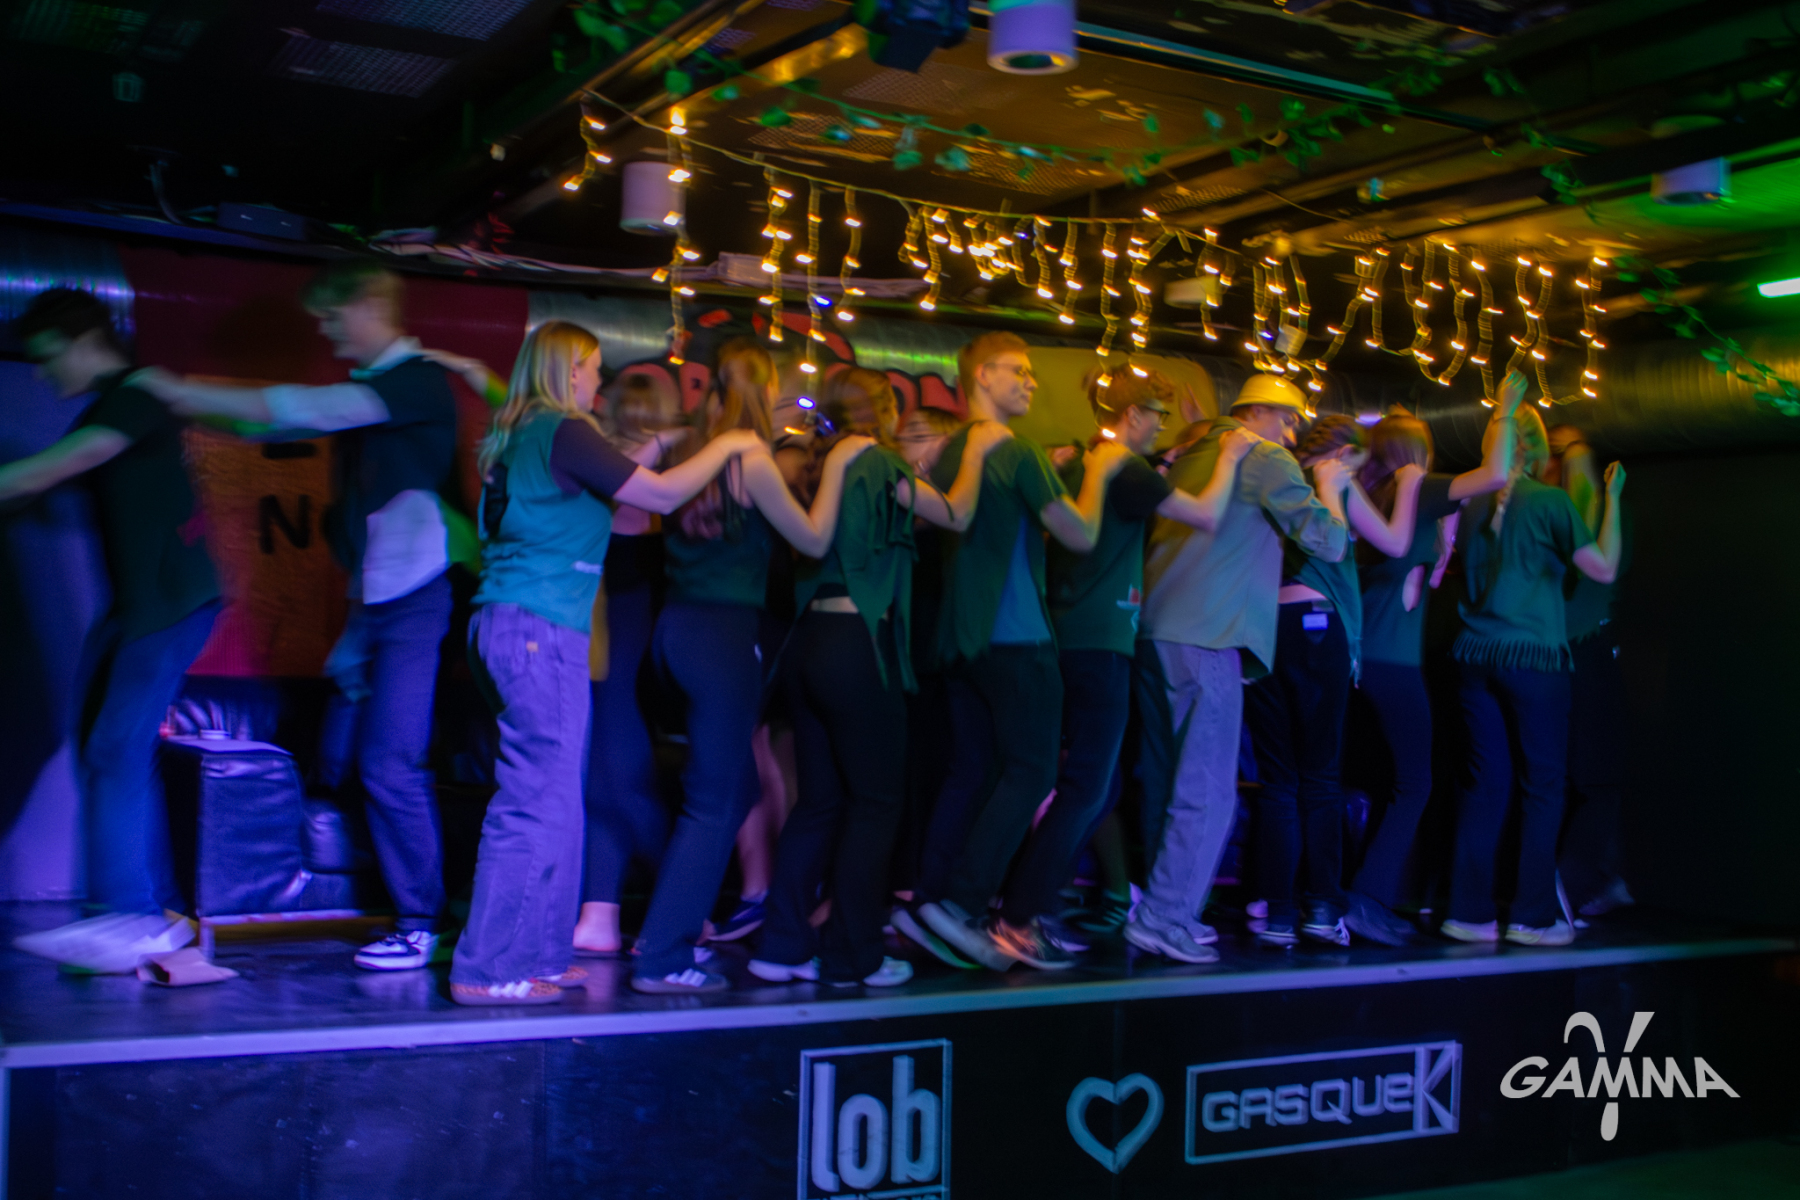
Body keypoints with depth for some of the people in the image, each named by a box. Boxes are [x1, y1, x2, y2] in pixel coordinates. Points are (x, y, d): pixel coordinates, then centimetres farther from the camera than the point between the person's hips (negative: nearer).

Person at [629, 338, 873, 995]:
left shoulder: (697, 456, 10)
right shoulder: (752, 463, -11)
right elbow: (814, 539, -7)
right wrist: (834, 466, 1)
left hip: (678, 625, 8)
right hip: (722, 633, -8)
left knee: (733, 787, 20)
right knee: (714, 803, -1)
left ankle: (674, 928, 25)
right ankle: (663, 959, 0)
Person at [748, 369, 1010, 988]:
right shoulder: (879, 464, -7)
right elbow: (955, 514, -2)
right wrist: (976, 449, 13)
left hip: (809, 640, 7)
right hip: (858, 642, -7)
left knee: (819, 799, 13)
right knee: (875, 802, 2)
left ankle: (783, 946, 13)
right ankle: (851, 955, 5)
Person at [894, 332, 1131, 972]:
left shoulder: (950, 453, 13)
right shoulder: (1019, 452, -12)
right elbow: (1080, 534, -12)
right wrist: (1098, 470, 2)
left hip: (962, 635, 8)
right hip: (1017, 636, -8)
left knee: (971, 772, 11)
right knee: (1030, 771, -3)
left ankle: (928, 899, 9)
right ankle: (960, 903, -10)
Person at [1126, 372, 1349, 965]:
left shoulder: (1195, 454, 21)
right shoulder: (1267, 459, -1)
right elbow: (1329, 541, -3)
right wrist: (1328, 487, 13)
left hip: (1153, 630, 8)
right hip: (1206, 637, -8)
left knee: (1166, 783, 13)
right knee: (1207, 791, -5)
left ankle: (1169, 910, 20)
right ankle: (1165, 917, -7)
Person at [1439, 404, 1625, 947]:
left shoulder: (1473, 505, 9)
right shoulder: (1550, 501, -6)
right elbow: (1603, 568, -4)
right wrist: (1612, 500, 5)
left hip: (1475, 656, 5)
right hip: (1534, 657, -5)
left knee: (1484, 784, 7)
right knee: (1542, 785, 4)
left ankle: (1469, 911, 6)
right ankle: (1533, 915, 4)